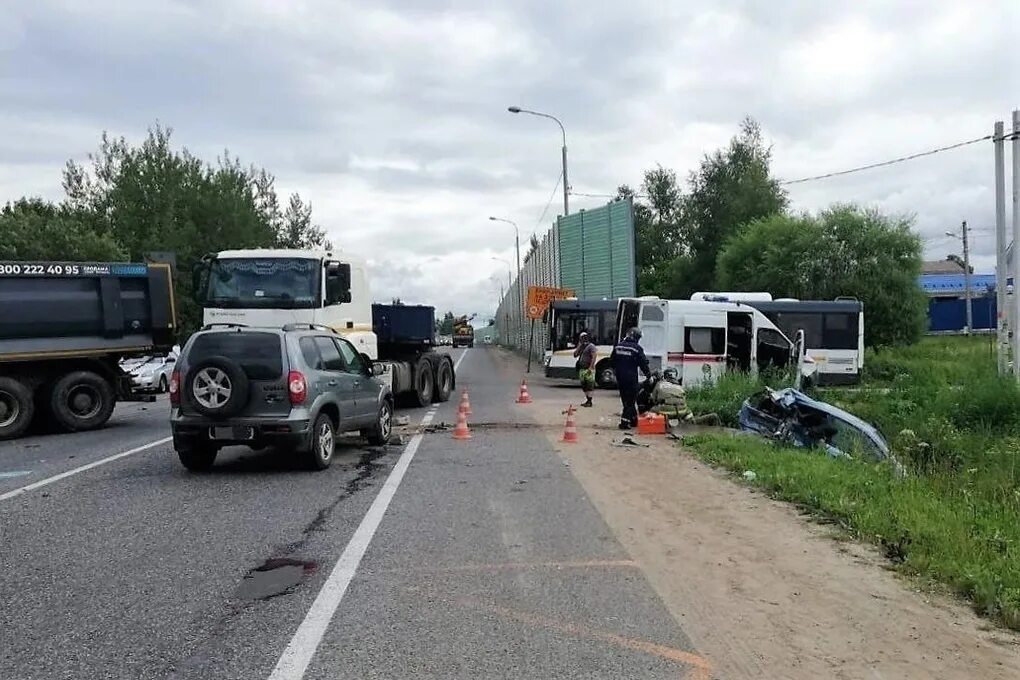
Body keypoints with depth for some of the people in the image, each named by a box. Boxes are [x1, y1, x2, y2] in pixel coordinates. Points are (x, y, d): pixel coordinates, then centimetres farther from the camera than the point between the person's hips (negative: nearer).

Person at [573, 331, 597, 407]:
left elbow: (594, 357, -14)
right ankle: (587, 400, 18)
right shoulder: (581, 347, 17)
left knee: (590, 385, -8)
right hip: (582, 369, 8)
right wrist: (579, 346, 4)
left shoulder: (591, 346, -6)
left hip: (588, 369, -8)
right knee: (584, 386, 11)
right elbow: (575, 355, 12)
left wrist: (591, 367, -23)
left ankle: (589, 401, -8)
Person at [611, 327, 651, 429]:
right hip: (631, 378, -6)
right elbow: (643, 363, -7)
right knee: (630, 400, 0)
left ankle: (634, 420, 24)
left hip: (620, 378, 6)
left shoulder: (618, 347, 7)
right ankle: (625, 422, -7)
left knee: (626, 399, 15)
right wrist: (648, 374, 8)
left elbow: (612, 361, 15)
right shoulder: (637, 348, -10)